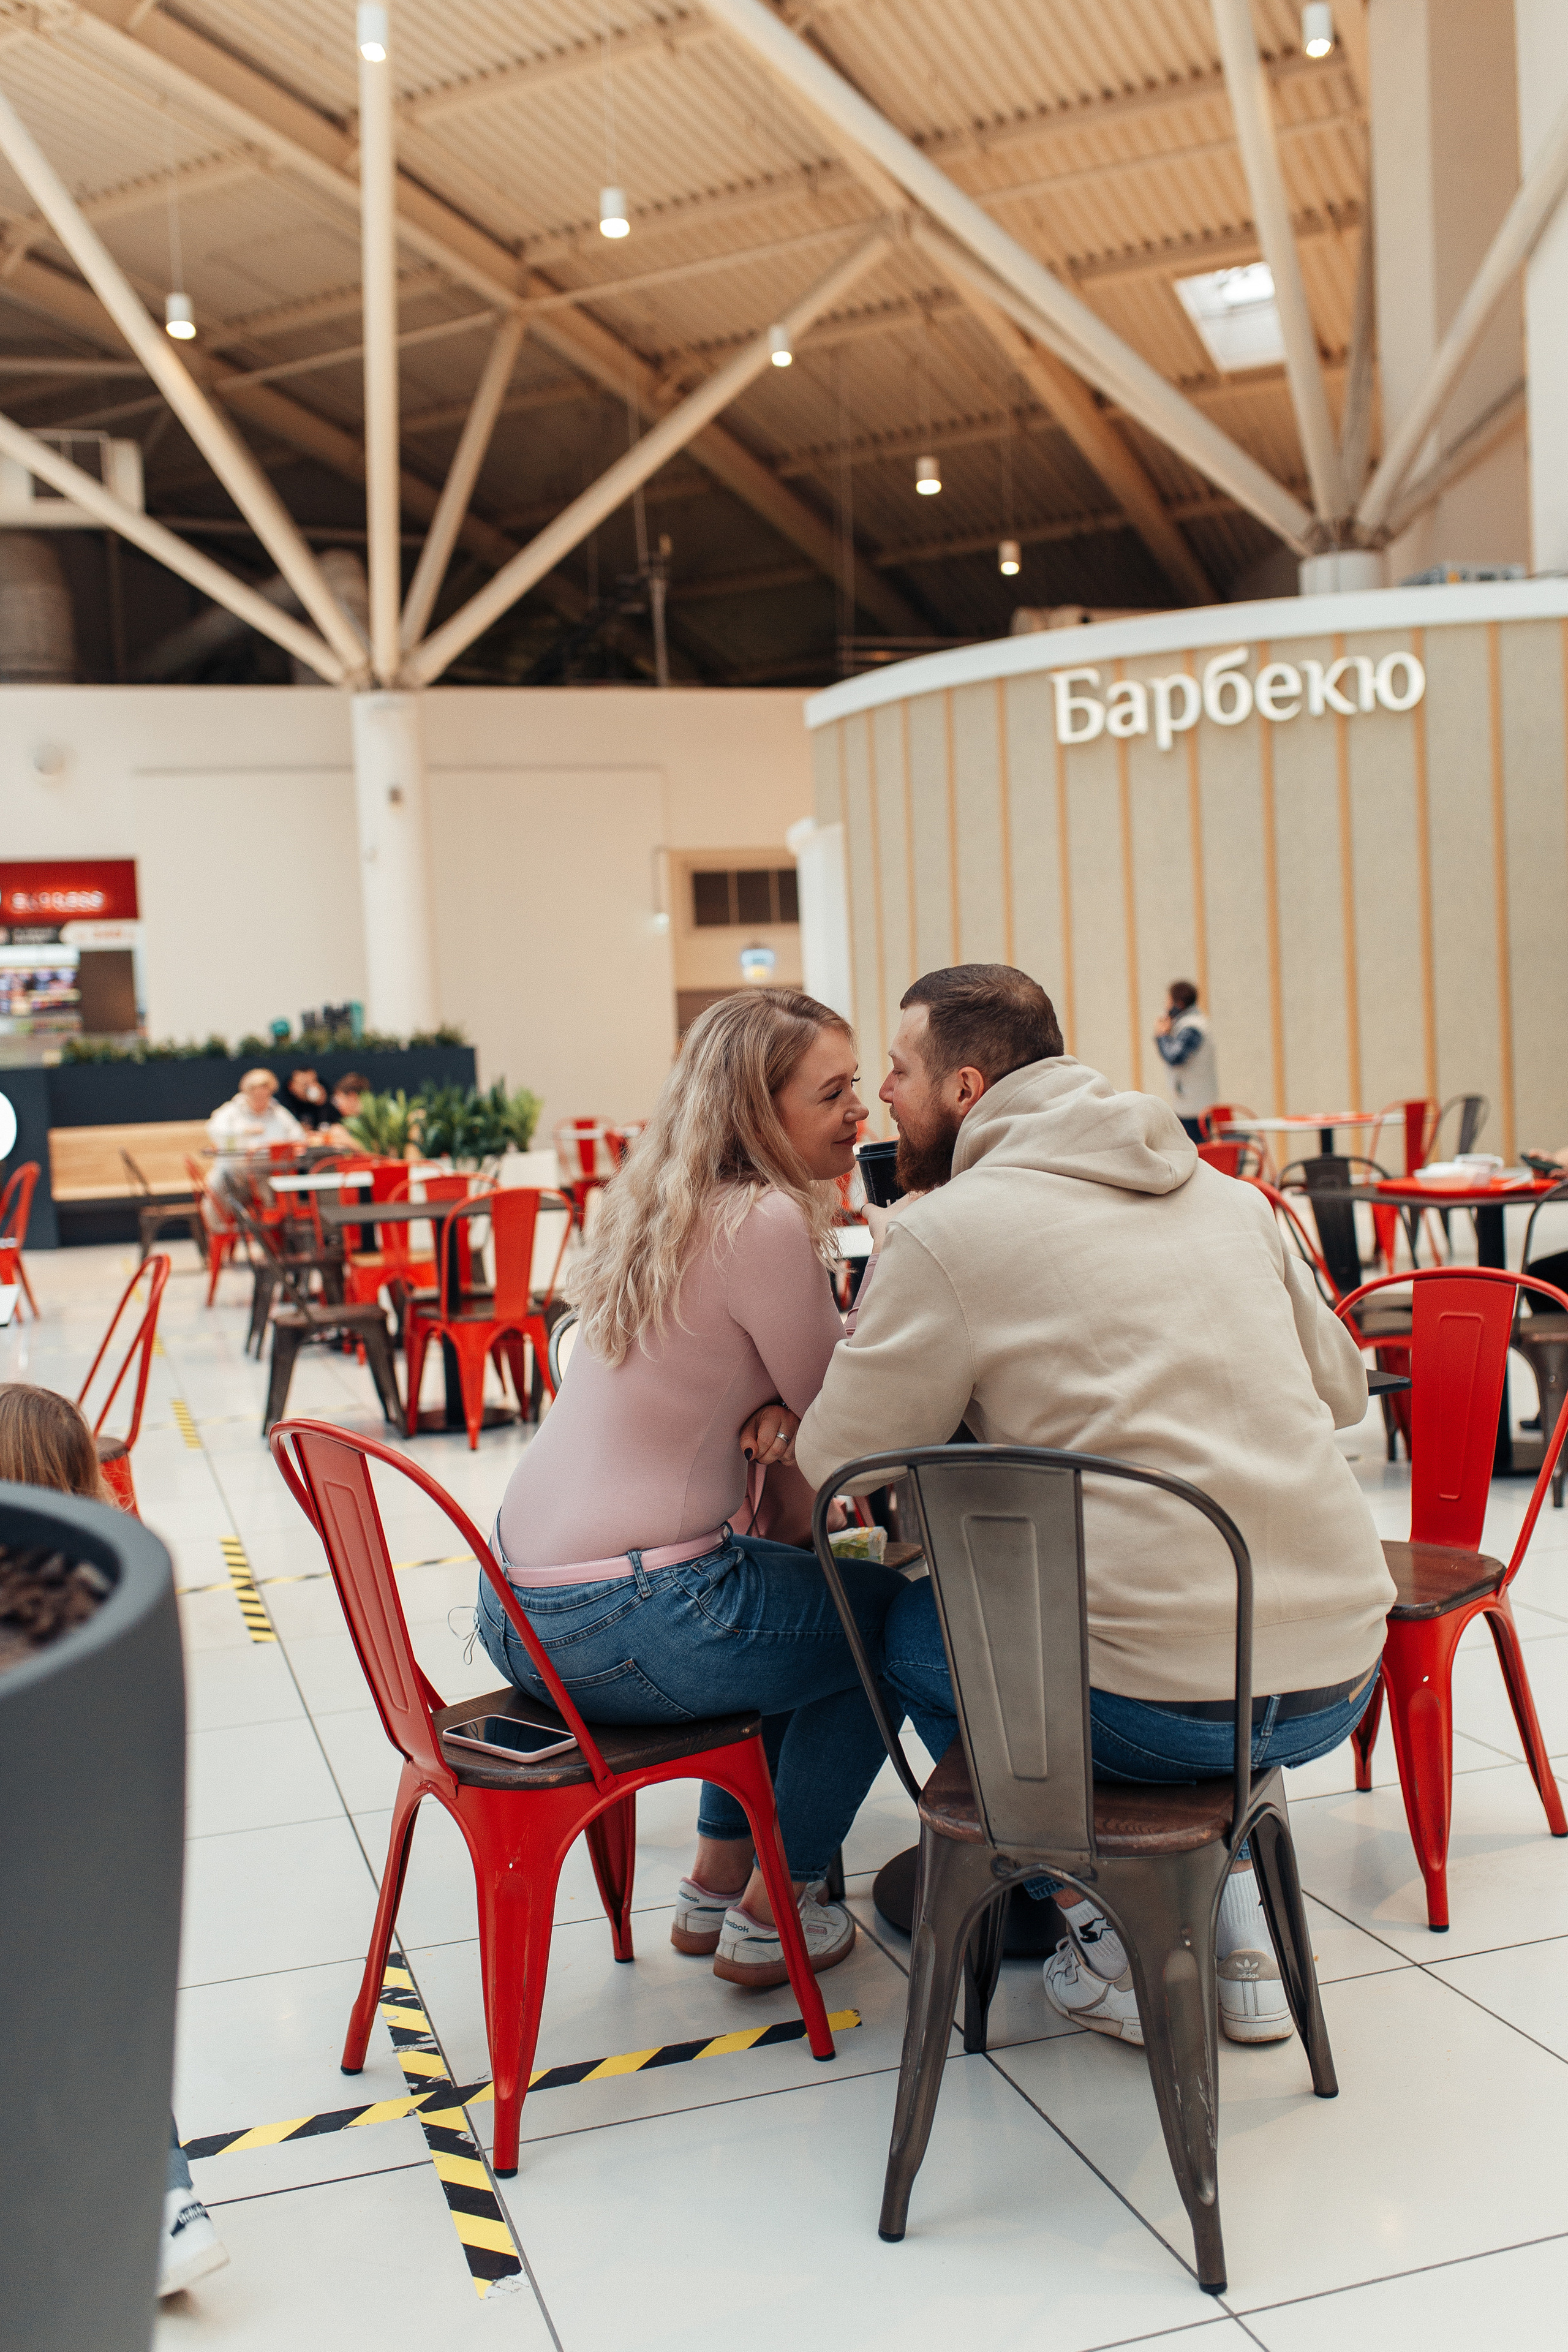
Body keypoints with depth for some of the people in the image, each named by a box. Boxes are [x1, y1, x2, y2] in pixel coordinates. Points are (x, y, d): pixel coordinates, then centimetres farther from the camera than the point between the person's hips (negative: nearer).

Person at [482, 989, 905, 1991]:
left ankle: (717, 1879, 36)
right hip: (619, 1627, -9)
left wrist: (771, 1411, 0)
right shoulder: (766, 1222, -18)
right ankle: (772, 1915, 21)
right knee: (889, 1615, 13)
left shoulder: (659, 1208, 11)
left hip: (518, 1605, 9)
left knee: (780, 1576, 31)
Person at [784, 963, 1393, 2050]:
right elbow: (1342, 1387, 21)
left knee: (907, 1624, 19)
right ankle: (1241, 1921, 26)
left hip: (1165, 1707, -6)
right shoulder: (1223, 1190, 12)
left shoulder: (941, 1231, -6)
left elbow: (836, 1472, 1)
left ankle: (1110, 1947, 17)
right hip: (1345, 1677, 6)